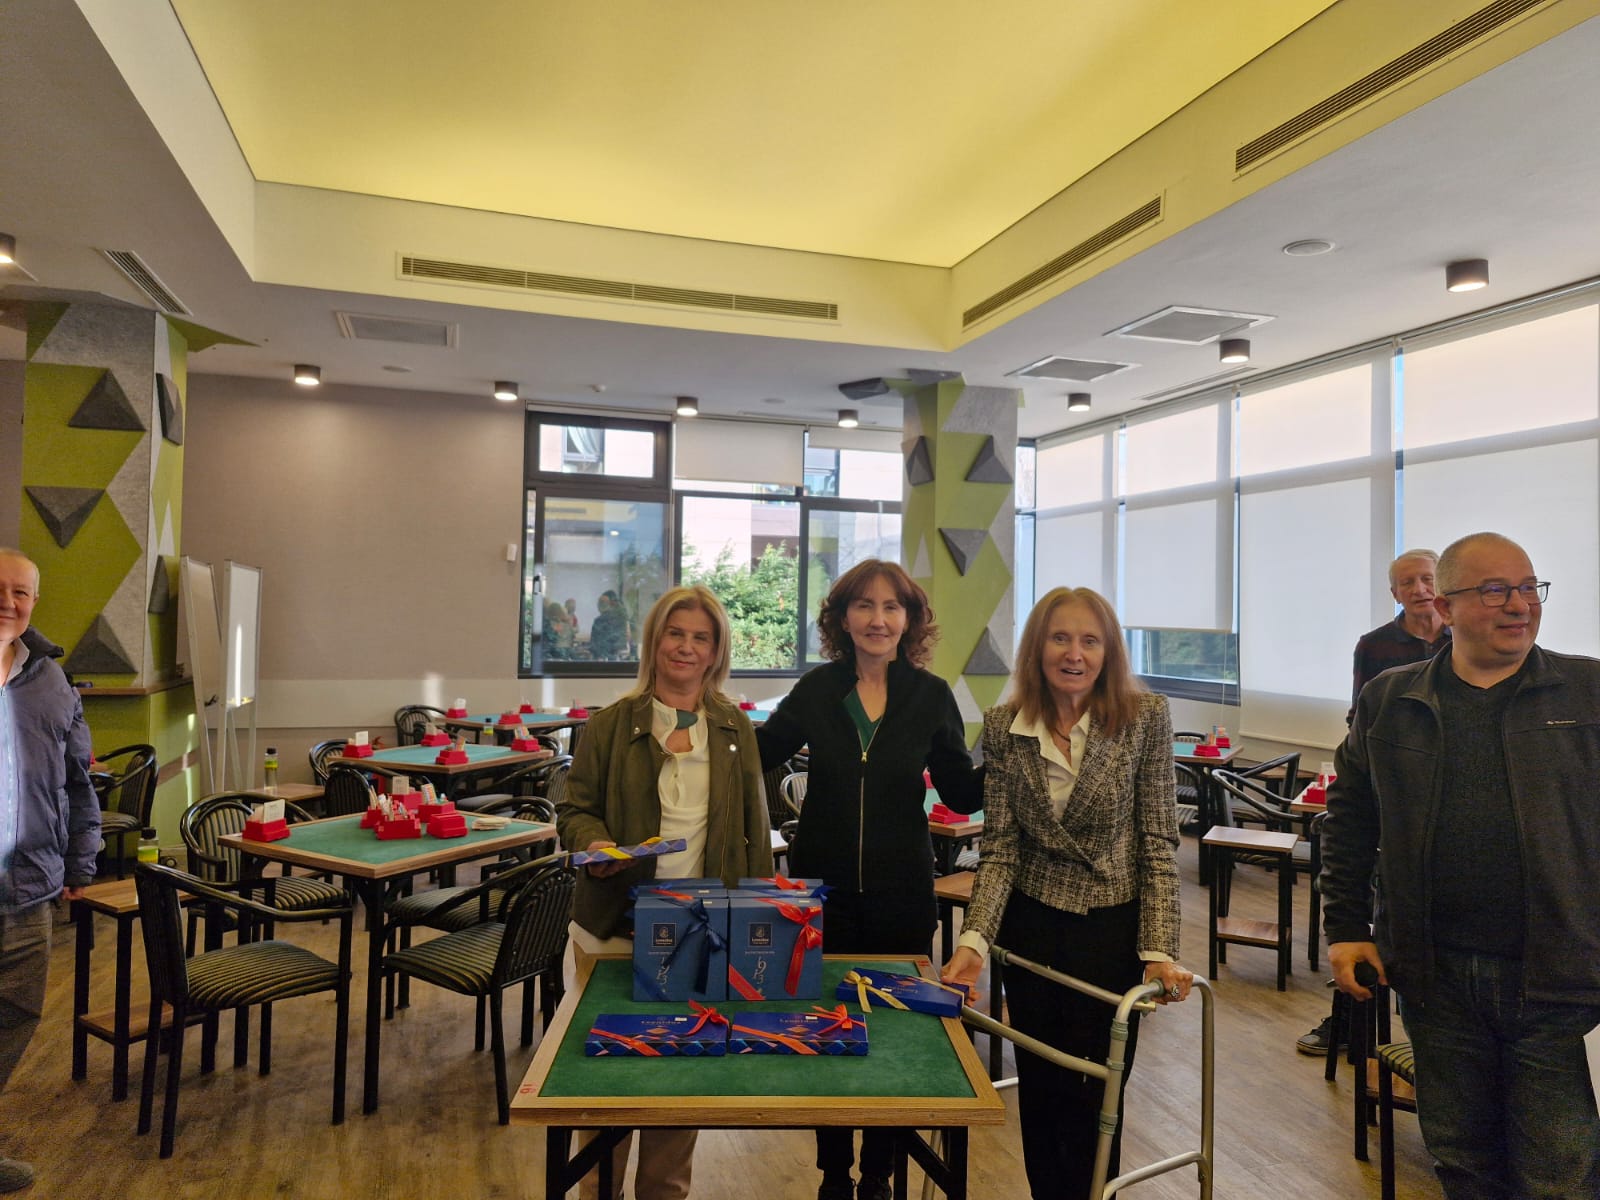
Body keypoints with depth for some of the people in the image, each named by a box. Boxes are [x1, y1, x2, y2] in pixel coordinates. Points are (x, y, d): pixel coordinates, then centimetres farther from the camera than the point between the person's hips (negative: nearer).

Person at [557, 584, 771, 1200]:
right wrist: (594, 844, -20)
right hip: (616, 926, -1)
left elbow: (754, 828, 7)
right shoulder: (610, 726, -2)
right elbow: (575, 809, 2)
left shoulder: (736, 730, 4)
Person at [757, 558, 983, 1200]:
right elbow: (756, 756, 4)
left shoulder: (931, 695, -4)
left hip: (902, 891, 0)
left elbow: (961, 793, 0)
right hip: (823, 887, 1)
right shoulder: (817, 690, -3)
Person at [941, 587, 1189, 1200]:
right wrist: (975, 939, -16)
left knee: (1094, 1096, 9)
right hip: (1030, 926, 2)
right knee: (1039, 1093, 14)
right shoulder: (1003, 727, -5)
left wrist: (1159, 950, -16)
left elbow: (1158, 844, -8)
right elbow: (999, 847, -5)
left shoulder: (1145, 717, -10)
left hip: (1114, 930, -2)